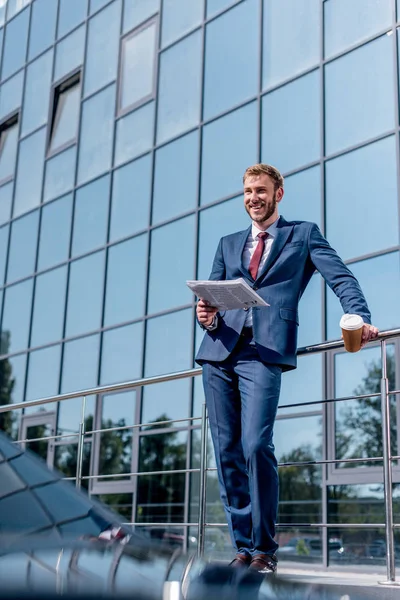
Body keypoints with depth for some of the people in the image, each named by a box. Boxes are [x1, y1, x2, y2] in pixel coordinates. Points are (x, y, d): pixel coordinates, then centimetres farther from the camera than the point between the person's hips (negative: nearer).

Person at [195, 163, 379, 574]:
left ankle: (263, 548, -3)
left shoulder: (303, 234, 13)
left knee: (256, 446, -17)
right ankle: (243, 546, 13)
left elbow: (340, 277, -1)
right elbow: (211, 294, 19)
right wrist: (206, 315, -5)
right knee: (227, 452, 2)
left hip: (264, 353, -4)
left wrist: (359, 317, -20)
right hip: (219, 353, 5)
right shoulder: (228, 244, 24)